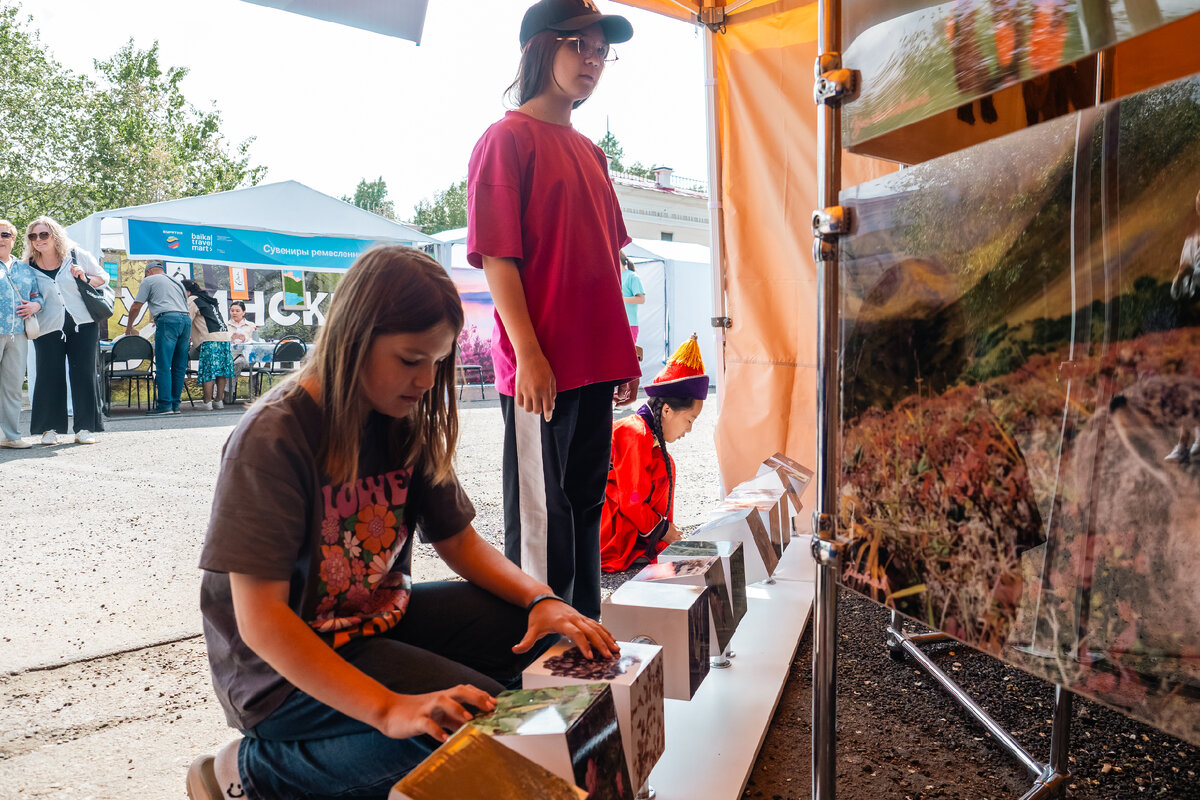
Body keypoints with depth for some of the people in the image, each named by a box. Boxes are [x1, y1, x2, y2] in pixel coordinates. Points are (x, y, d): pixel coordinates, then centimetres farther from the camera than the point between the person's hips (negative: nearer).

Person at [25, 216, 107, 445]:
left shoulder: (77, 255, 3)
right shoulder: (30, 266, 6)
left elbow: (103, 277, 11)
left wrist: (85, 278, -10)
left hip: (83, 325, -1)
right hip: (48, 329, 1)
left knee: (84, 374, -1)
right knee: (49, 376, -2)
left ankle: (85, 428, 4)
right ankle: (49, 428, 8)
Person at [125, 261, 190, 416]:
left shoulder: (149, 280, 13)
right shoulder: (177, 282, 31)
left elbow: (135, 307, 11)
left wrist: (129, 327, 26)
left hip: (168, 319, -6)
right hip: (186, 319, 6)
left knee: (163, 366, -7)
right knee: (179, 366, 7)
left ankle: (165, 405, -11)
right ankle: (175, 404, 8)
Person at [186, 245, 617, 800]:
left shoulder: (407, 423, 0)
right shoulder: (273, 438, -22)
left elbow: (458, 540, 6)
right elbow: (260, 620, -26)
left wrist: (541, 599, -13)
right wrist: (388, 709, -35)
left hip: (379, 619, 8)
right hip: (284, 668, -8)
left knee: (540, 631, -6)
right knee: (479, 719, -24)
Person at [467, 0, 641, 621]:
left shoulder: (589, 151, 19)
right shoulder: (508, 138, -4)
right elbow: (497, 255, -12)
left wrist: (622, 352, 16)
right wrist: (528, 352, -19)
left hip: (594, 366, 8)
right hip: (539, 365, -8)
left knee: (585, 505, 16)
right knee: (540, 516, 1)